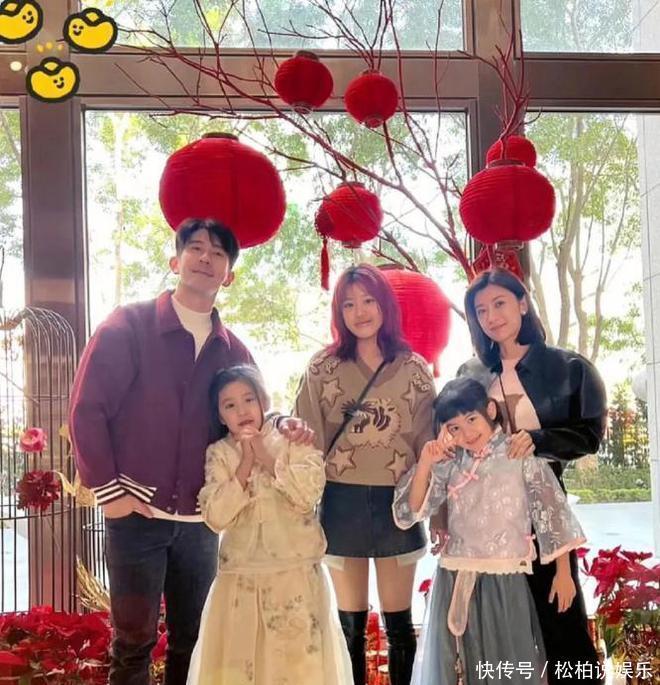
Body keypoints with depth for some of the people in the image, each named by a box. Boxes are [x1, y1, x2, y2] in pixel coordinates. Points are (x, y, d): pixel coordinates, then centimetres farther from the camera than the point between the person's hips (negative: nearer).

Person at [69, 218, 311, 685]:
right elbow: (87, 408, -7)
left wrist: (282, 427, -8)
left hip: (199, 520, 4)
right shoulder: (129, 326, -5)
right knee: (134, 639, 4)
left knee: (193, 639, 13)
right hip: (136, 514, -4)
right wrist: (107, 489, -11)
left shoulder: (233, 351, 8)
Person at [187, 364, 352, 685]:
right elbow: (215, 517, -9)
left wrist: (267, 459, -13)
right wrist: (245, 465, -13)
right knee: (238, 659, 7)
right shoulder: (218, 454, 2)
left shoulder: (293, 441, -1)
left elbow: (309, 493, -15)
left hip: (295, 573, -2)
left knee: (299, 656, 2)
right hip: (241, 577, 2)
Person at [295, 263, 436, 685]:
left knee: (398, 620, 8)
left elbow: (429, 443, 2)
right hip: (342, 503, 0)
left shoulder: (414, 369, 2)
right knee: (351, 622, 10)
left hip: (396, 502, 0)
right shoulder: (323, 368, 2)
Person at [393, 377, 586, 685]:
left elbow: (552, 511, -1)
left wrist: (563, 572, -2)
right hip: (455, 580, 3)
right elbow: (412, 512, 3)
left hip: (505, 580, -3)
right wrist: (424, 464, -9)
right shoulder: (449, 464, 5)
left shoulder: (521, 455, -3)